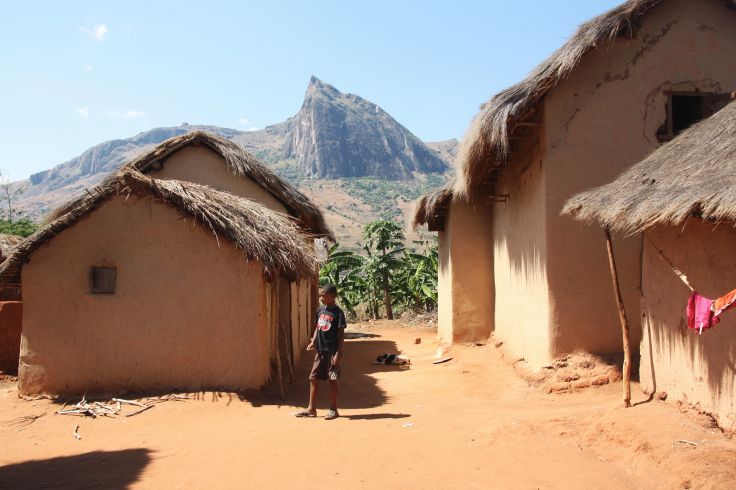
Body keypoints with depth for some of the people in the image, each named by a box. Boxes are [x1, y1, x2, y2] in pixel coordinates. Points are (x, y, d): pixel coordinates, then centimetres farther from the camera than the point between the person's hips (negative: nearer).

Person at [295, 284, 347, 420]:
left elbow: (341, 334, -11)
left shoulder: (338, 312, -11)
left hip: (332, 351, -7)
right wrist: (313, 342, 2)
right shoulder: (320, 310, 8)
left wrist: (338, 353, -15)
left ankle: (333, 410, 13)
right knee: (313, 378, 8)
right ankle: (311, 409, 18)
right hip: (320, 351, 7)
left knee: (332, 380, 1)